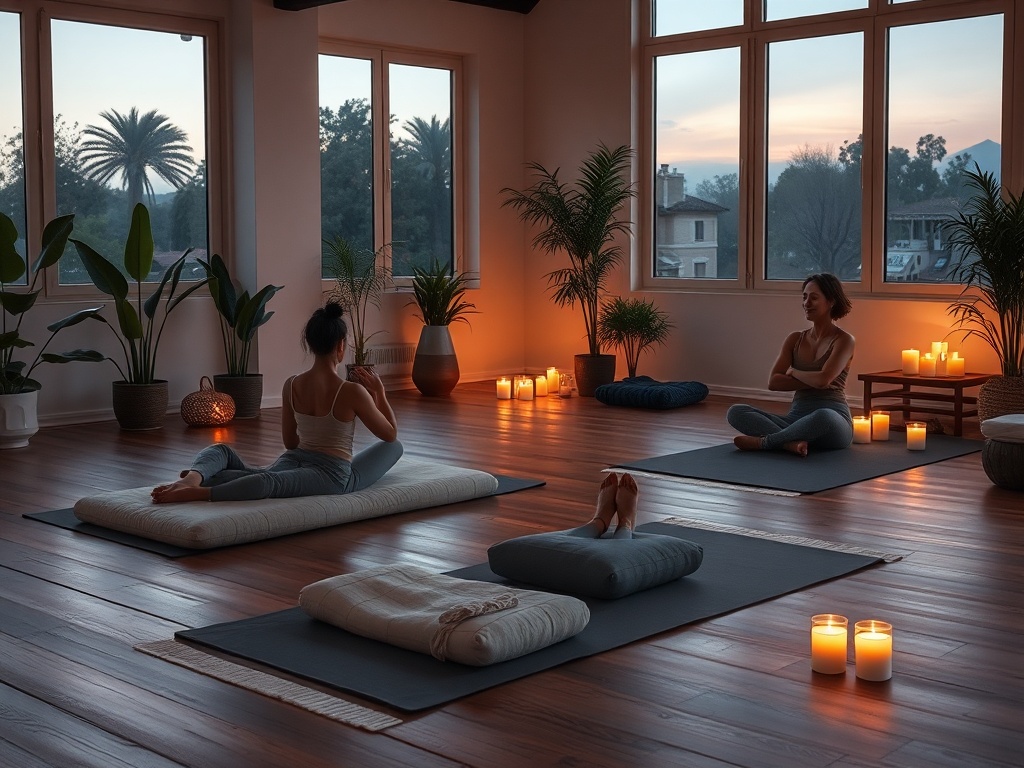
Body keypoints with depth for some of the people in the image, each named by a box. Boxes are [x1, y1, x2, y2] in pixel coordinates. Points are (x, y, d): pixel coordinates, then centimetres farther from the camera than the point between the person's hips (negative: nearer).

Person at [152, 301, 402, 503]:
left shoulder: (291, 386, 6)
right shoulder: (353, 392, -10)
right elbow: (390, 434, 2)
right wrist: (379, 392, 10)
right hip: (332, 476, -4)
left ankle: (195, 477, -29)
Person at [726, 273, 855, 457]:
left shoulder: (844, 340, -3)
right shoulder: (795, 339, 12)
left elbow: (823, 379, -19)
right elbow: (773, 382, 1)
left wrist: (794, 372, -1)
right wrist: (813, 381, -9)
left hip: (833, 420, -5)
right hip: (797, 418, 5)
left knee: (823, 417, -44)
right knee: (735, 412, -16)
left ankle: (763, 442, -24)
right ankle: (791, 442, -37)